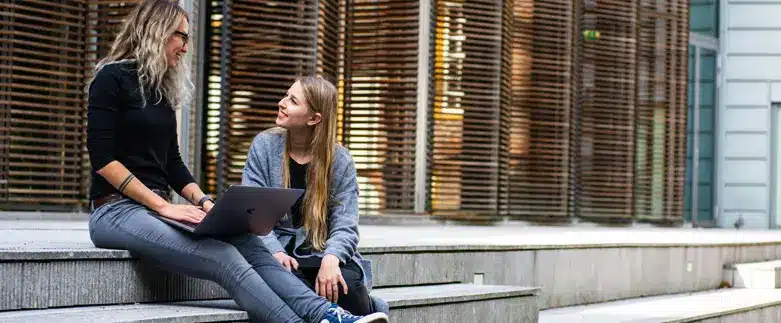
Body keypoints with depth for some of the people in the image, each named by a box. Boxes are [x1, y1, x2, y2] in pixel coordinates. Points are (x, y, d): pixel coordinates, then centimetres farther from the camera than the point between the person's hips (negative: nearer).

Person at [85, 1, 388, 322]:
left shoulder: (162, 89, 19)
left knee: (248, 242, -19)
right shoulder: (113, 79, -5)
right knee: (224, 258, -28)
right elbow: (103, 159, -13)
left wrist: (203, 201, 1)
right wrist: (163, 205, -18)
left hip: (154, 208, 7)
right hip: (117, 209, -7)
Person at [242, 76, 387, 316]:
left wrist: (331, 258, -29)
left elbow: (345, 226, -6)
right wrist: (276, 252, -24)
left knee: (346, 283, -31)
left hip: (322, 252, 0)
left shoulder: (340, 161, 1)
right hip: (278, 251, 0)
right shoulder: (264, 146, 1)